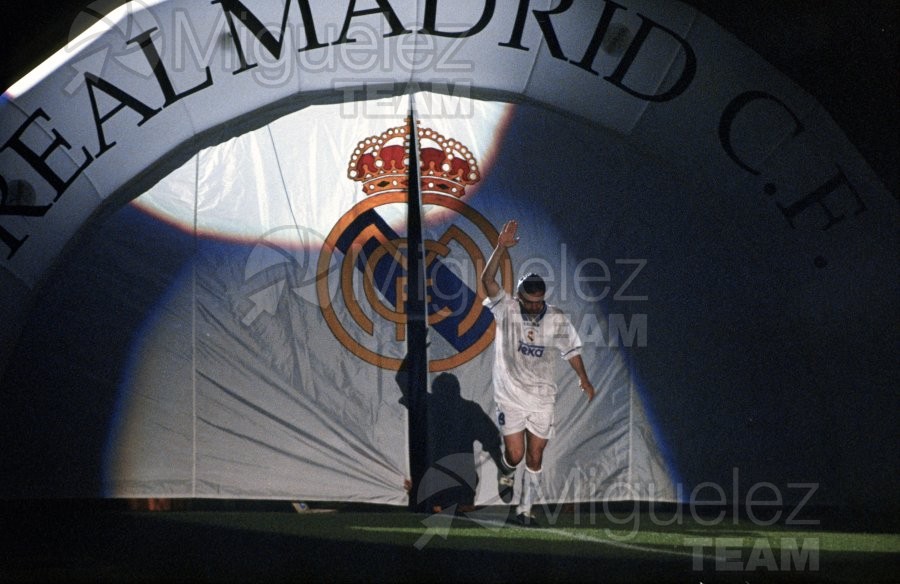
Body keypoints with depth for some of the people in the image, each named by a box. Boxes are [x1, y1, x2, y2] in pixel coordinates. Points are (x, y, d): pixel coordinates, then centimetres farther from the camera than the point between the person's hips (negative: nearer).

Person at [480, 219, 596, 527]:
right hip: (510, 396, -2)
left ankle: (525, 509, 19)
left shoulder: (557, 319, -2)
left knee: (535, 458, 4)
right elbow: (487, 280, -22)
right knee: (515, 454, -6)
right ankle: (505, 473, 30)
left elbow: (571, 348, 14)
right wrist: (501, 247, -31)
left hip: (542, 399, 2)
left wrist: (583, 379, 19)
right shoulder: (506, 310, -9)